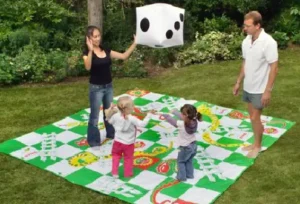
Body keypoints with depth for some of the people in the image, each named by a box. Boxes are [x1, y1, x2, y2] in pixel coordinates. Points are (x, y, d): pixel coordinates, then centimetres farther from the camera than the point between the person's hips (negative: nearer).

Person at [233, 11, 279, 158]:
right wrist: (238, 82, 14)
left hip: (260, 89, -7)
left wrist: (268, 91, -20)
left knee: (255, 118, 2)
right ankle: (255, 143, 33)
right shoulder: (246, 41, -1)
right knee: (252, 117, 17)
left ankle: (258, 146, 22)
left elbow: (274, 68, -19)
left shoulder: (268, 42, -22)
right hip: (248, 87, 7)